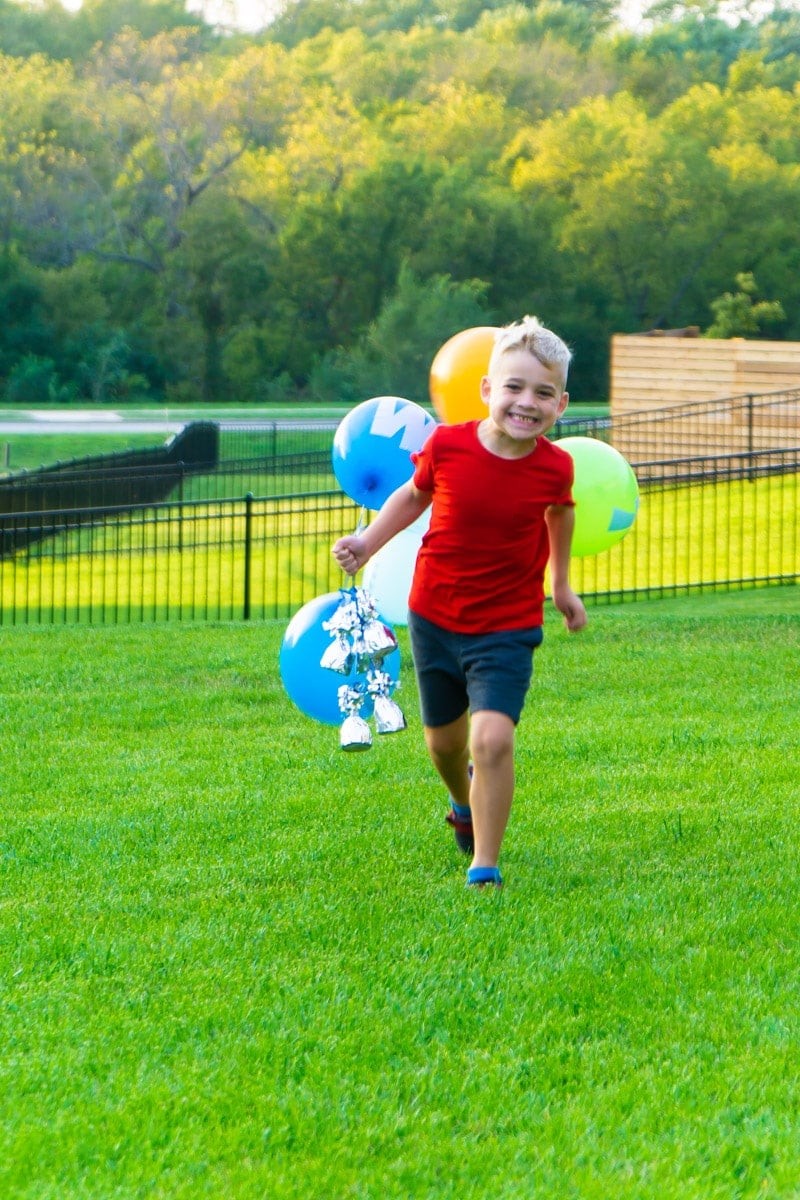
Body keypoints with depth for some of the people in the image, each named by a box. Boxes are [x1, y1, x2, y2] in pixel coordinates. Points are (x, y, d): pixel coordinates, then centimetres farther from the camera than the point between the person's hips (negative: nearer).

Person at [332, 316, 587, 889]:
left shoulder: (554, 467, -14)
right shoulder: (447, 446, -16)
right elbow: (414, 495, 5)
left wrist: (562, 583, 21)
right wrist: (368, 541, -8)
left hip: (507, 628, -2)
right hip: (435, 617, 2)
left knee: (493, 737, -20)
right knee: (444, 740, 18)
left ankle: (485, 867, -6)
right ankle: (464, 803, 54)